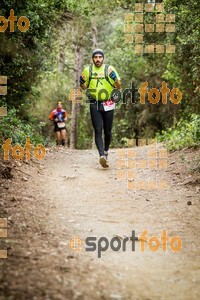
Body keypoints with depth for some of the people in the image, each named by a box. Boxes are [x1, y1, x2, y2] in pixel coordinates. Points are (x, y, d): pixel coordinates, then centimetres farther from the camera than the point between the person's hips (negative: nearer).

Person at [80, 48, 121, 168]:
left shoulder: (110, 69, -1)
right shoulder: (87, 70, 5)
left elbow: (119, 86, 1)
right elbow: (84, 87, 16)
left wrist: (115, 79, -19)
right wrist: (82, 82, -6)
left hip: (108, 104, 0)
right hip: (94, 105, 0)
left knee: (108, 131, 7)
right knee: (98, 131, -11)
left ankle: (106, 151, 32)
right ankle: (102, 156, -22)